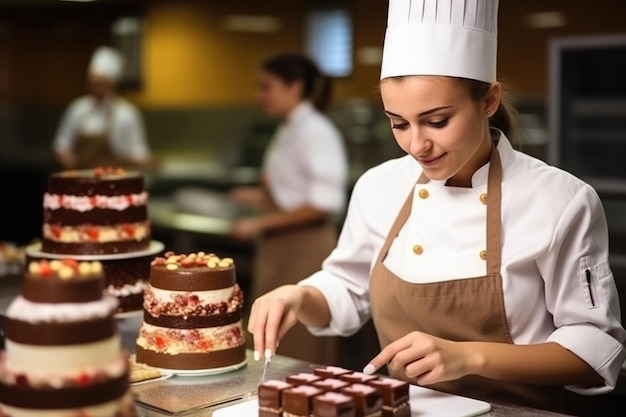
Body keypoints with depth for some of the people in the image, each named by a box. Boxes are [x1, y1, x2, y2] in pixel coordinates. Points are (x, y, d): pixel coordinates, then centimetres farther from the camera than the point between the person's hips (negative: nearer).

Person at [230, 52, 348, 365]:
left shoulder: (316, 132, -14)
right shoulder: (288, 132, 13)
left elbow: (325, 202, -21)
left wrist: (261, 223, -20)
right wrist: (260, 198, 6)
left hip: (305, 250, -9)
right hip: (279, 250, 9)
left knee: (301, 356, -2)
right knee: (273, 347, 14)